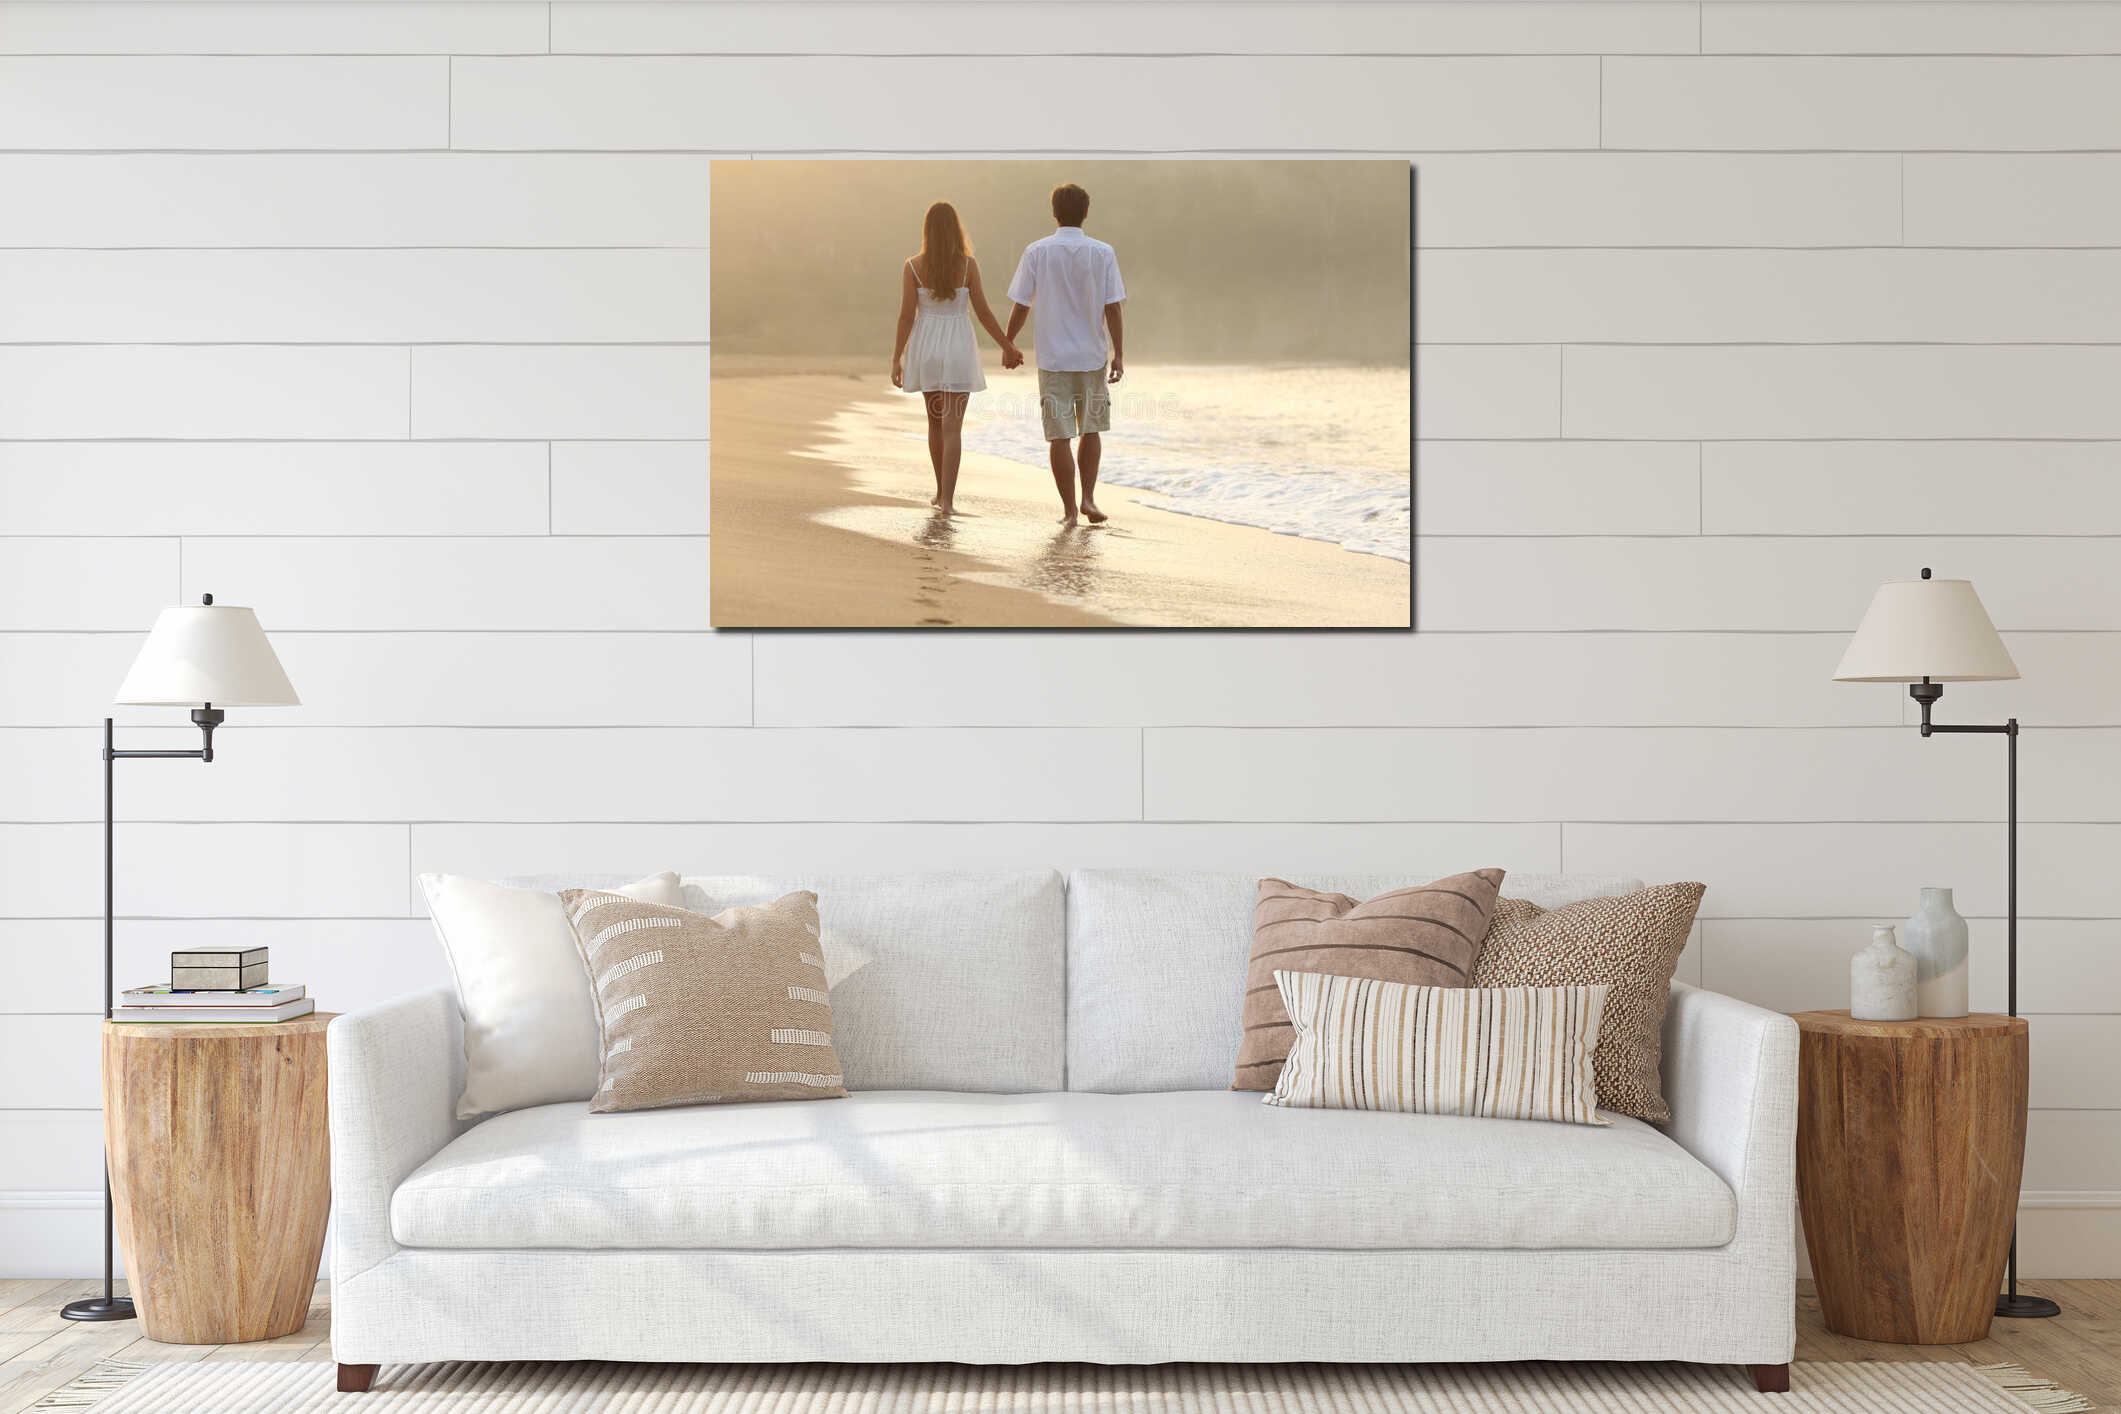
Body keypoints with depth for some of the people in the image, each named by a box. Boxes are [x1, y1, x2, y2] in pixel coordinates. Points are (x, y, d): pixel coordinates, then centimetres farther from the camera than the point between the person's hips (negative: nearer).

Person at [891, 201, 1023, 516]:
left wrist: (896, 359, -3)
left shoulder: (913, 267, -5)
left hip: (926, 348, 2)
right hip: (959, 349, -2)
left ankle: (941, 492, 28)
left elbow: (906, 315, -7)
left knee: (936, 421, 19)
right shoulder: (968, 265, -7)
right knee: (952, 427, -3)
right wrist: (1008, 347, 4)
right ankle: (947, 500, -12)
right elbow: (984, 313, -6)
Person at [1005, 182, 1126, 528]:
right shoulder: (1103, 253, -4)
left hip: (1053, 358, -1)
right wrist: (1119, 354, 0)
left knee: (1059, 436, 3)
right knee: (1091, 429, 17)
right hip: (1092, 356, 1)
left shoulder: (1036, 252, -5)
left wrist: (1008, 343, 12)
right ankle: (1088, 497, 9)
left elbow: (1020, 306, -2)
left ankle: (1070, 511, 4)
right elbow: (1112, 307, -5)